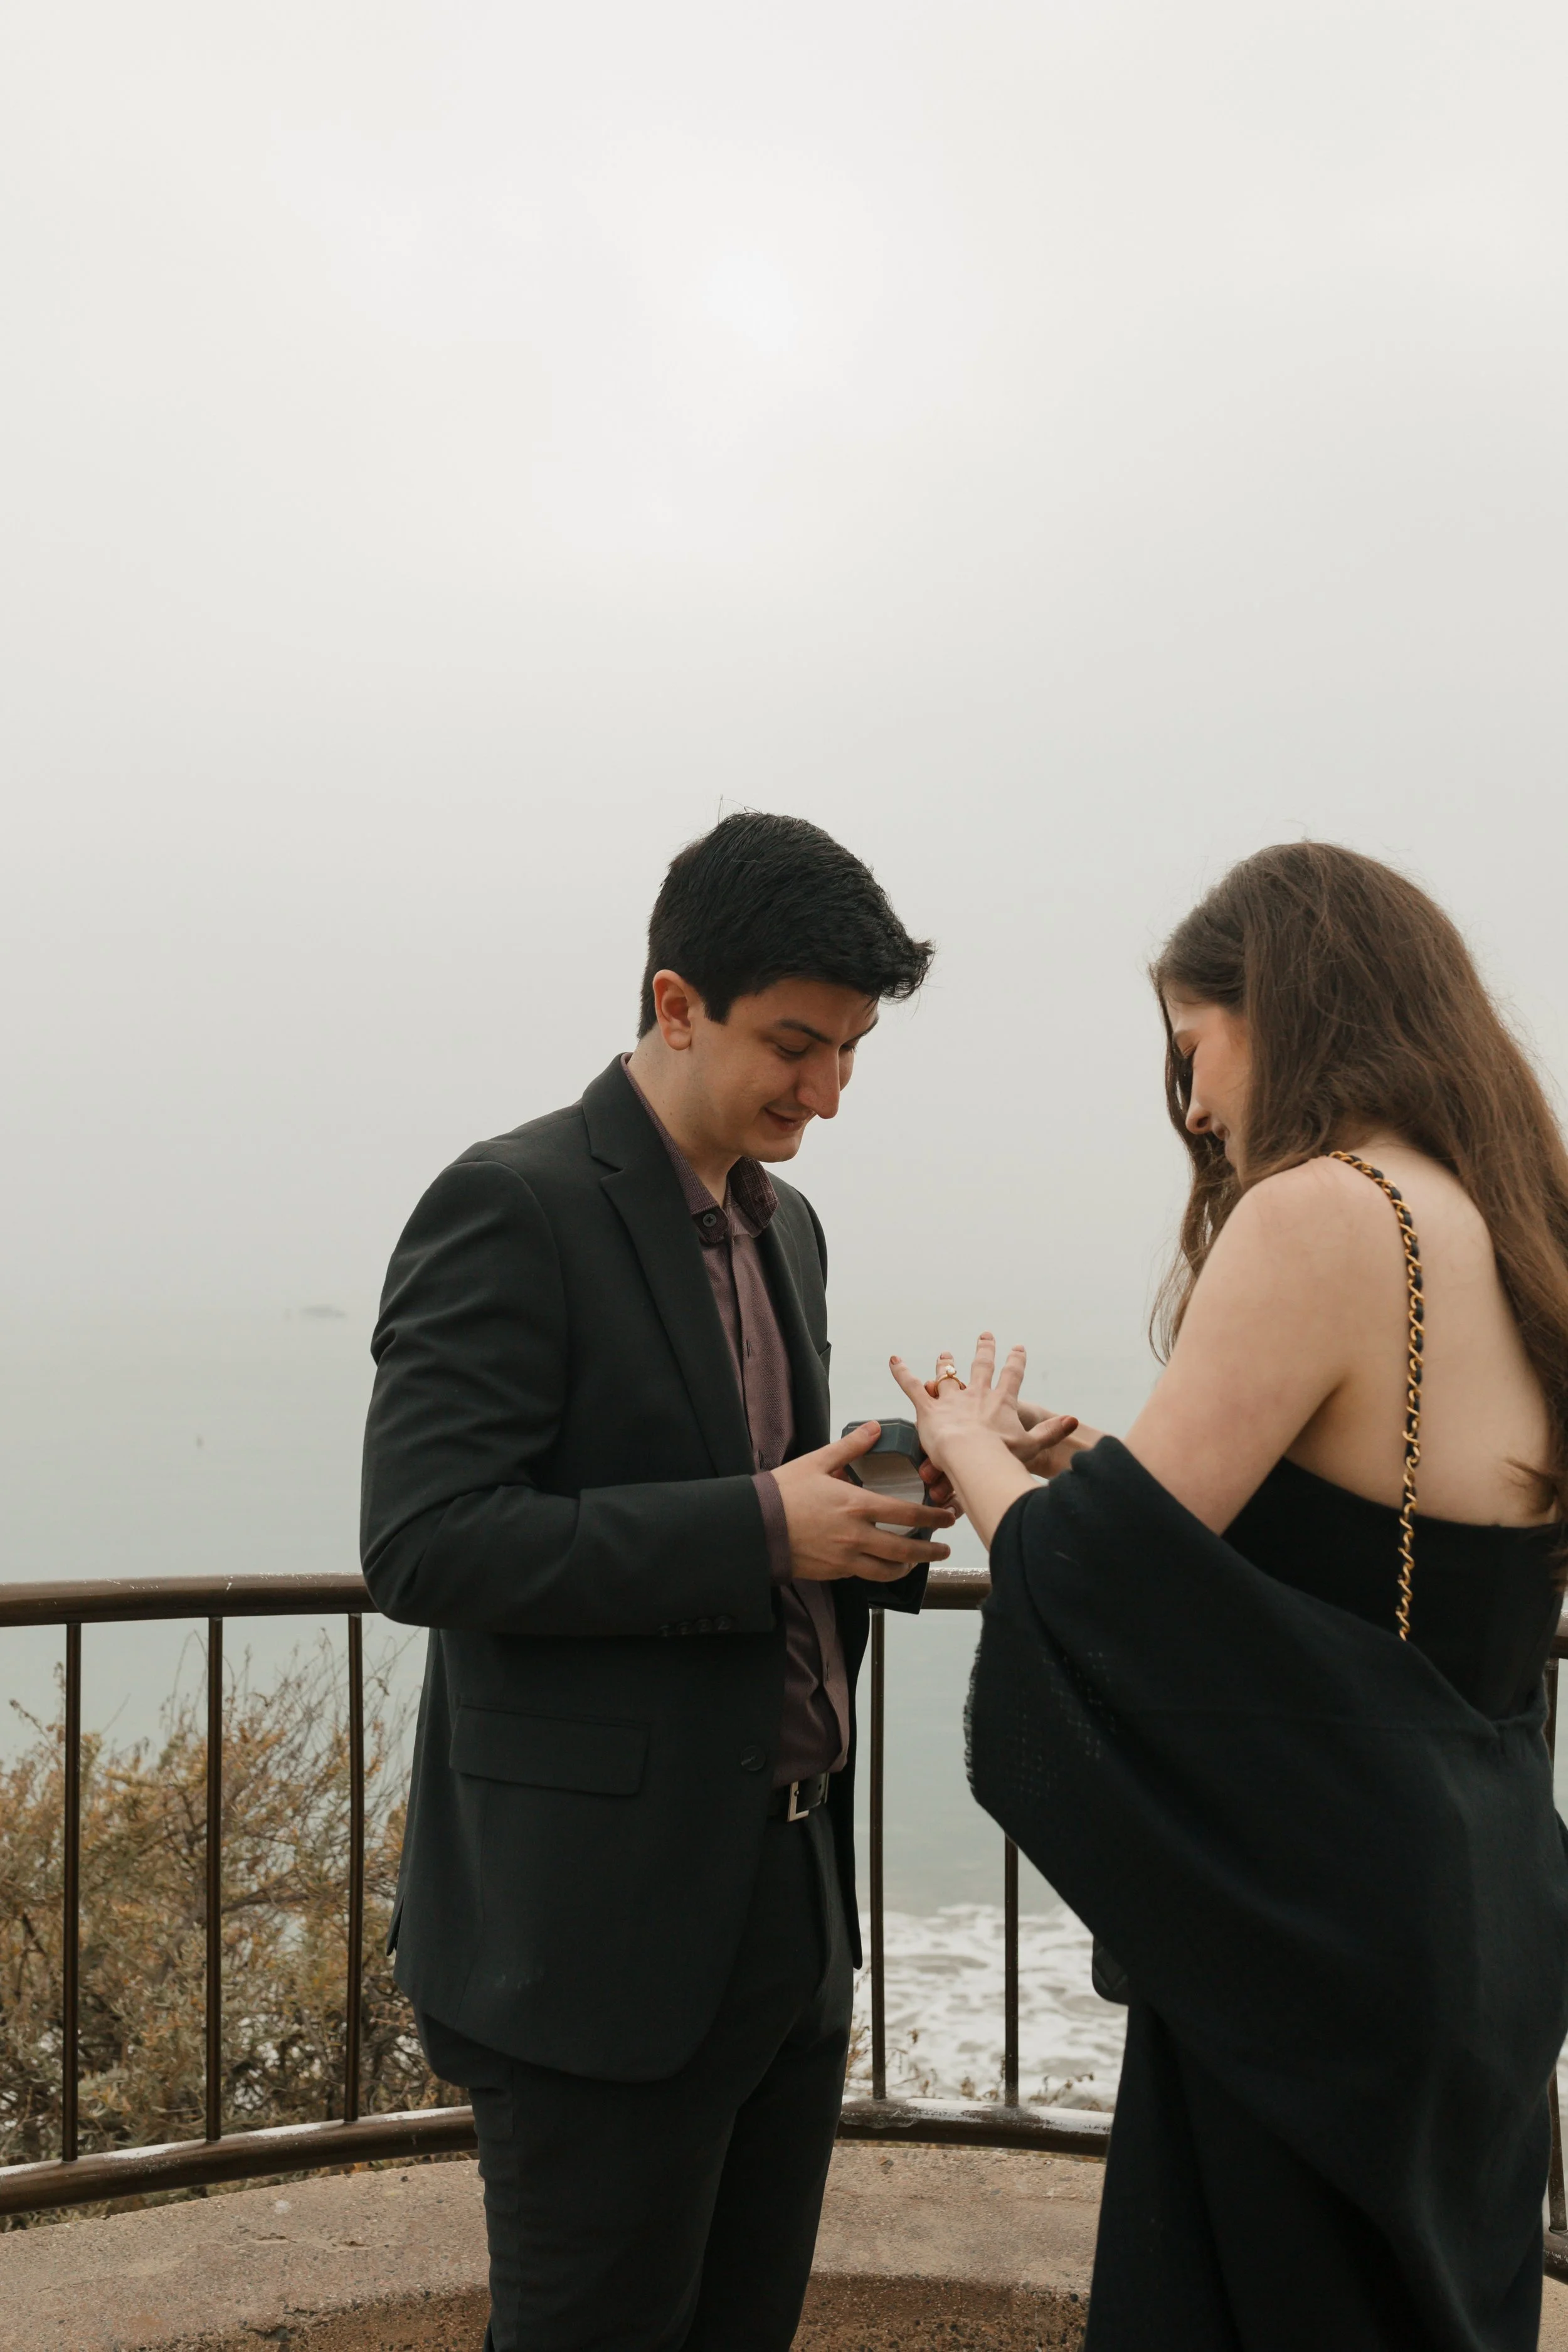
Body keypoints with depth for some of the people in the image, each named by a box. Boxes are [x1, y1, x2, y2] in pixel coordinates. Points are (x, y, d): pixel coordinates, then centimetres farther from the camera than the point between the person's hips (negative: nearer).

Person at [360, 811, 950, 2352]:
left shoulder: (781, 1227, 12)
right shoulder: (515, 1210, -14)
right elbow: (423, 1543, -21)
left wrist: (869, 1520, -2)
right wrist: (761, 1527, -24)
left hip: (789, 1917, 8)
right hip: (602, 1936, -8)